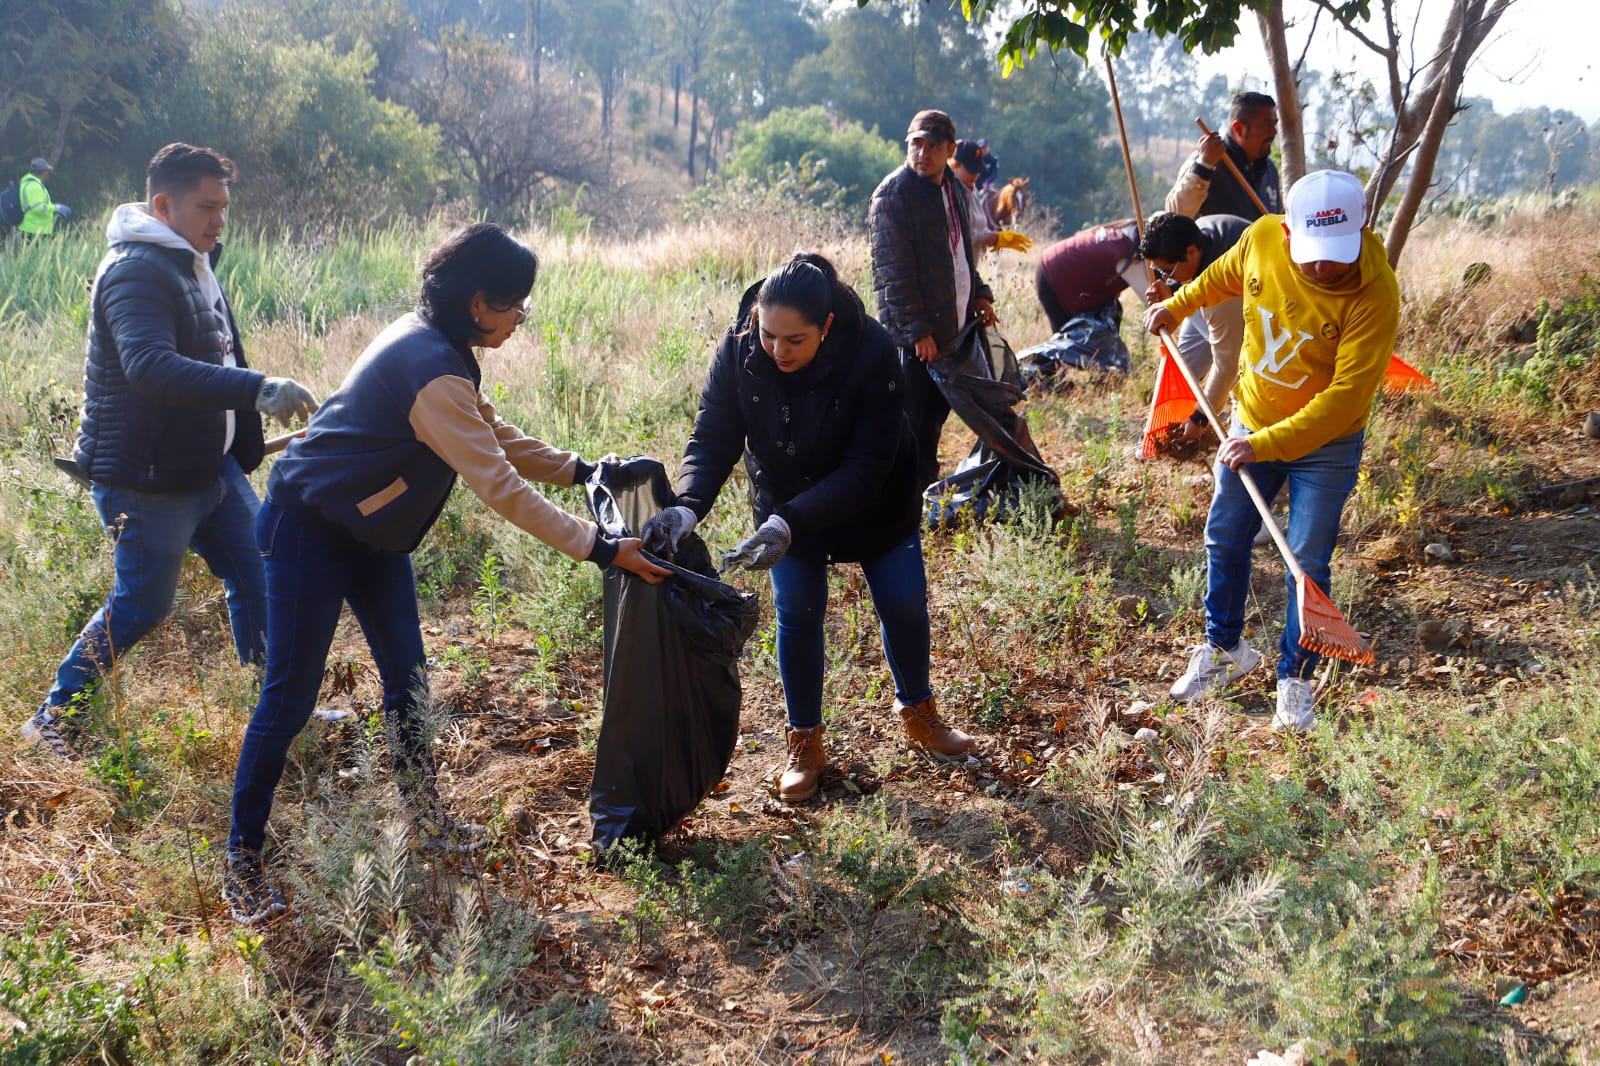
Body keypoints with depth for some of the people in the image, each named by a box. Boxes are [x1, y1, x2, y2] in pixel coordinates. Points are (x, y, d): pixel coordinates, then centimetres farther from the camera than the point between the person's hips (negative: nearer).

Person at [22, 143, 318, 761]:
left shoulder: (191, 263, 13)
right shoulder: (137, 271, -20)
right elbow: (150, 368, -37)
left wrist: (245, 442, 22)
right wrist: (258, 390, -46)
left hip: (212, 467, 9)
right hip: (147, 481, -9)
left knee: (258, 577, 10)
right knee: (142, 607, 0)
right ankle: (53, 717, 18)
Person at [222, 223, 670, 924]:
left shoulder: (429, 343, 1)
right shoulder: (433, 371, -29)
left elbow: (496, 438, 14)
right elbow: (502, 491, -31)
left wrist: (577, 470, 6)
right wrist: (600, 550, -29)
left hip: (370, 530, 10)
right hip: (309, 530, -10)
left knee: (406, 674, 13)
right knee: (291, 696, -3)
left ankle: (424, 817, 28)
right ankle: (241, 858, 9)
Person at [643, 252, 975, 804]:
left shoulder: (871, 351, -34)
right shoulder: (739, 348, -27)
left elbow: (867, 466, -34)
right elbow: (712, 439, -24)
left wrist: (790, 523, -44)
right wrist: (686, 507, -44)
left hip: (873, 504, -1)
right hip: (785, 502, 1)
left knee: (904, 604, 8)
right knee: (797, 613, 2)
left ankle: (917, 712, 35)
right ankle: (804, 741, 20)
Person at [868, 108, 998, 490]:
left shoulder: (952, 189, 13)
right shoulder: (893, 194, -14)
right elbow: (893, 271, -18)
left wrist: (978, 294, 12)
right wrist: (916, 330, -21)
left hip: (951, 327, 8)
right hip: (912, 334, -8)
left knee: (935, 416, 17)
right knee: (907, 422, -3)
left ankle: (927, 486, 29)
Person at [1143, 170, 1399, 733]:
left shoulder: (1374, 293, -30)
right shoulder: (1262, 237, -16)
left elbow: (1347, 396, -31)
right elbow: (1224, 274, 10)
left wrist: (1268, 444, -35)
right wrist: (1176, 306, 23)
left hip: (1325, 443, -5)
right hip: (1250, 423, 5)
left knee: (1307, 565, 0)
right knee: (1225, 540, 15)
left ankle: (1295, 680, 17)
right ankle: (1224, 648, 36)